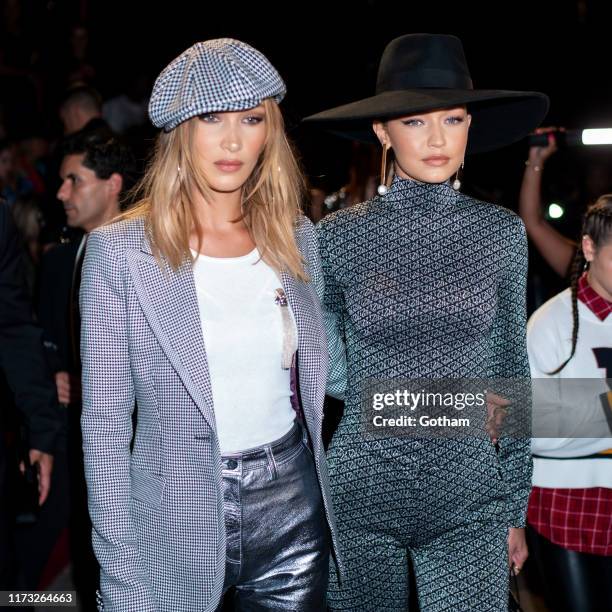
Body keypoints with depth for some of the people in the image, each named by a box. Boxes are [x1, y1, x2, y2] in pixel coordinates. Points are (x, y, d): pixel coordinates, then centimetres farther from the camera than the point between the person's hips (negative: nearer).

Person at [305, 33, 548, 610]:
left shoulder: (502, 232, -1)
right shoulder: (338, 234, -5)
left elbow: (512, 370, 5)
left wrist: (516, 507, 7)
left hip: (469, 498, 1)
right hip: (361, 493, 0)